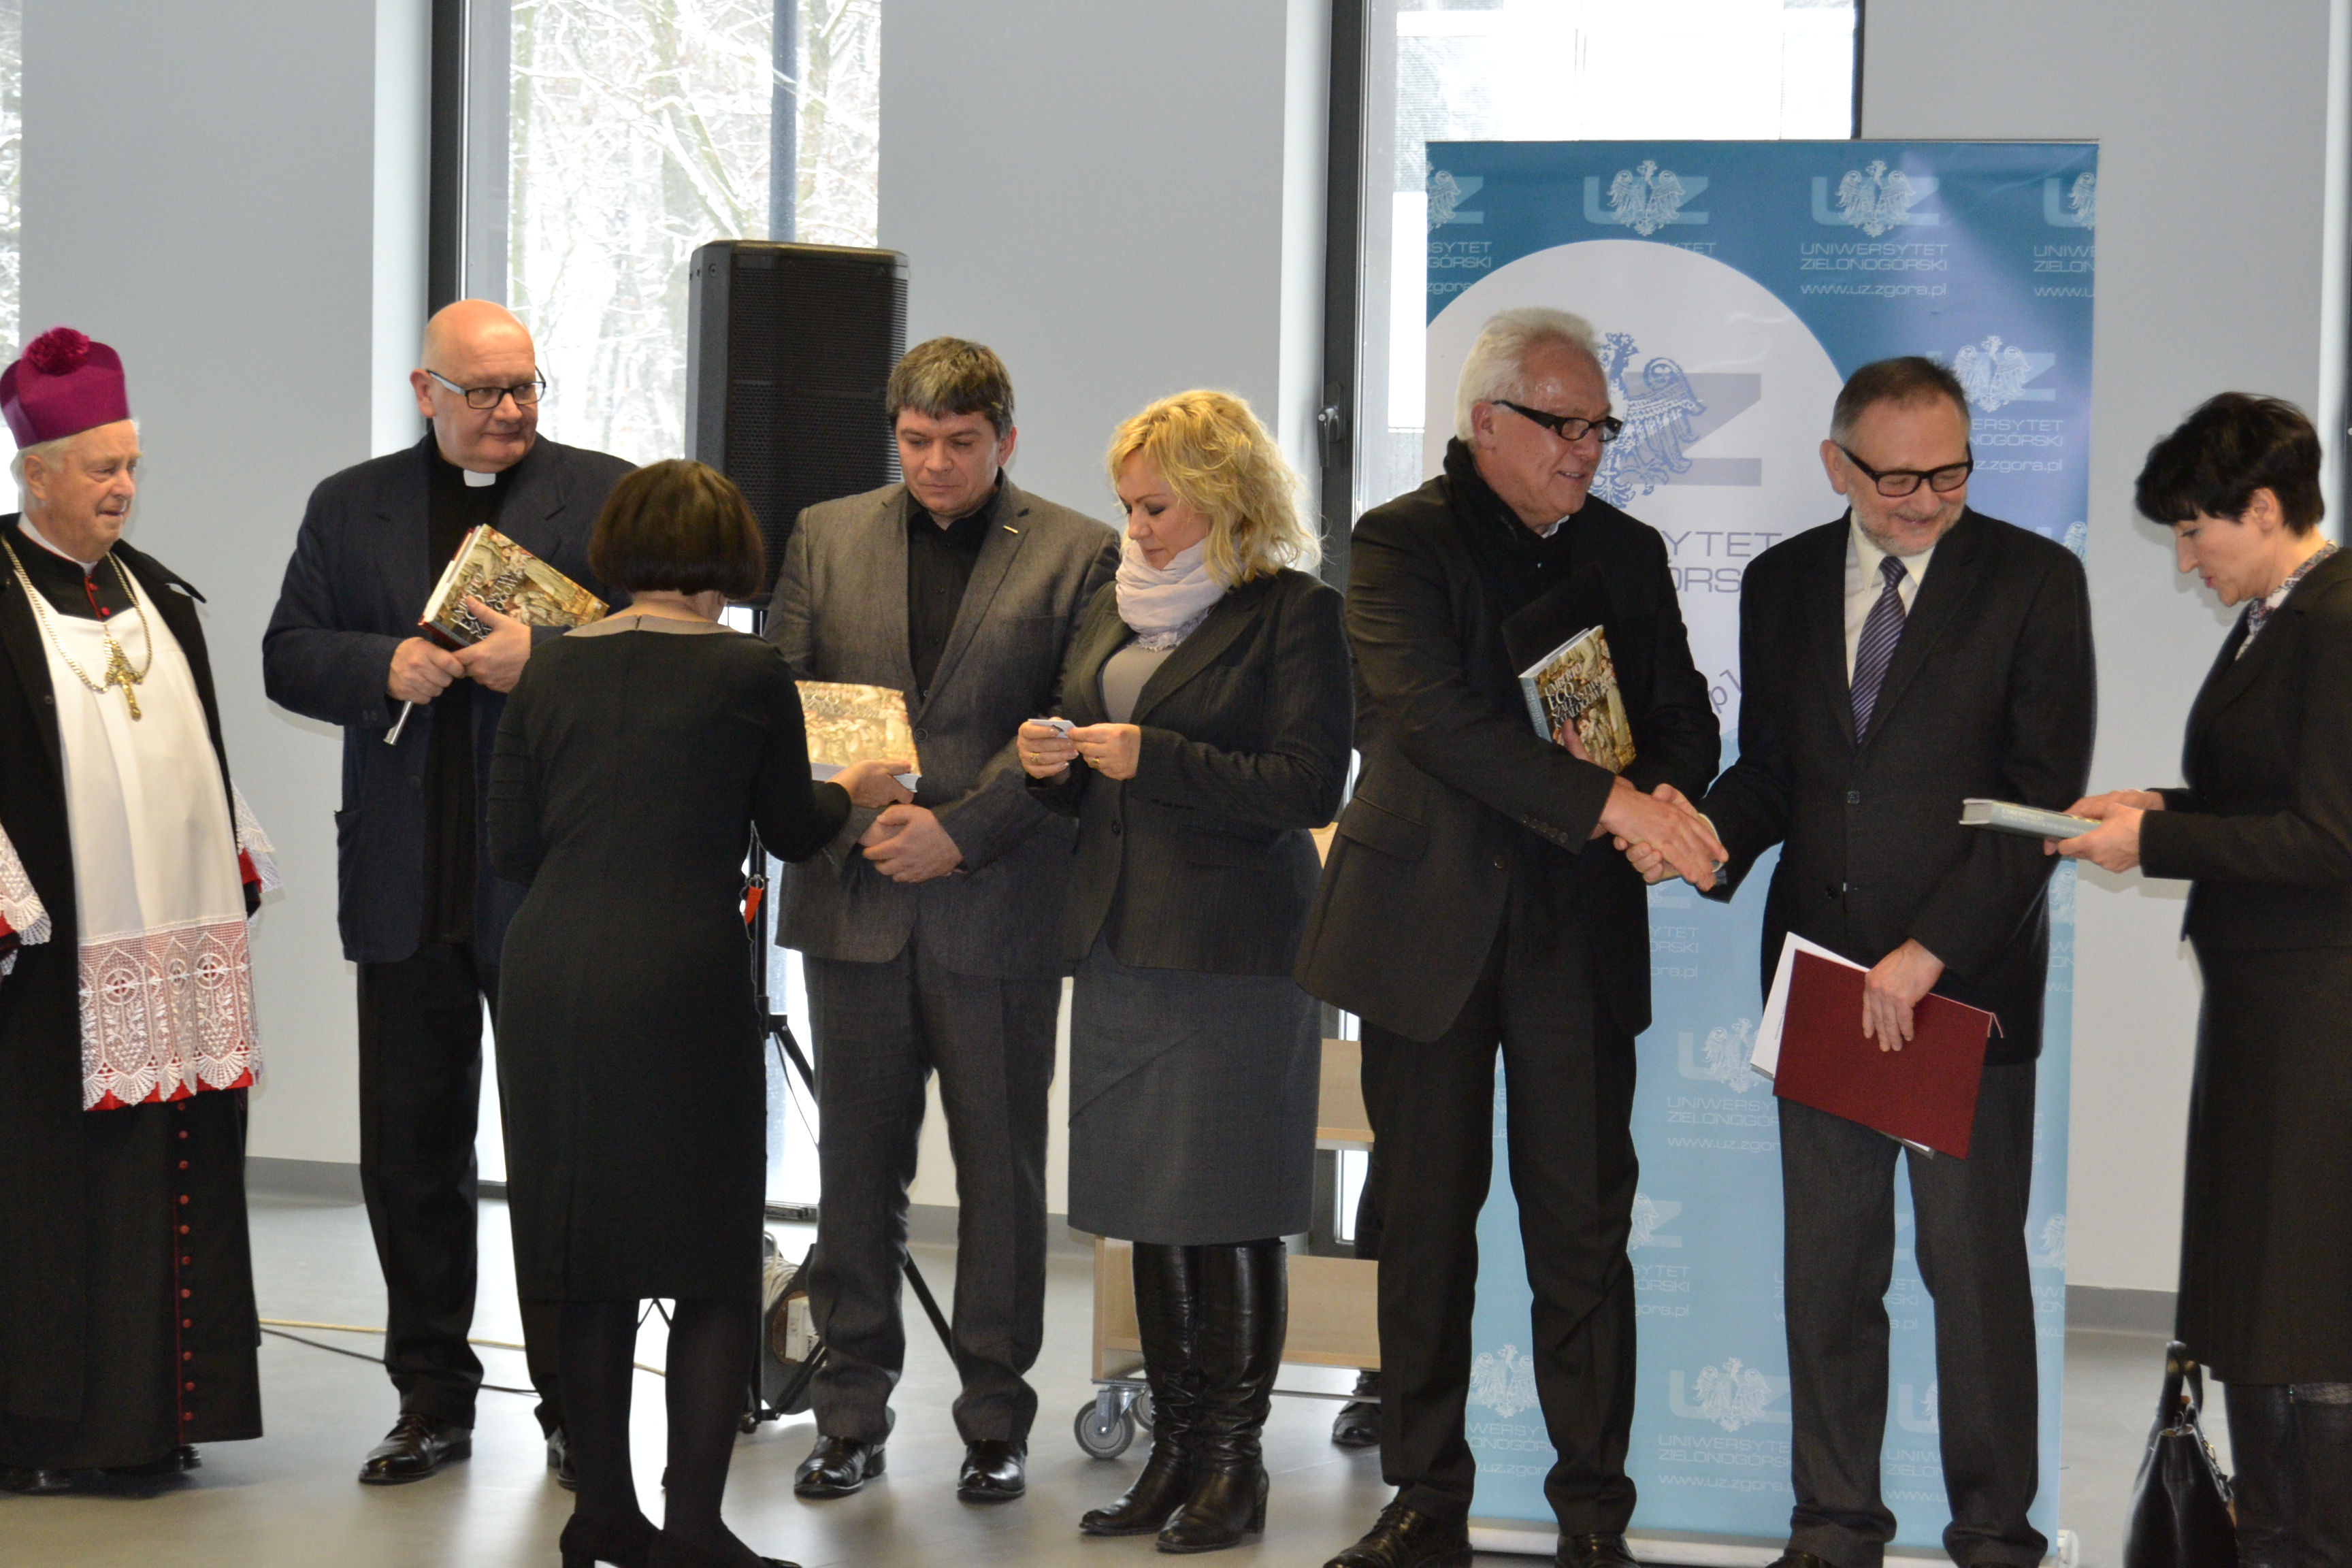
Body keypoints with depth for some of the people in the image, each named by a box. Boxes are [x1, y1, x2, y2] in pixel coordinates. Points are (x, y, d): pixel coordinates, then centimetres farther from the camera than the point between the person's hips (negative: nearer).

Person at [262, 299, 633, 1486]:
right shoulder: (350, 507, 10)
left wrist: (541, 657, -20)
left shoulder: (607, 496, 2)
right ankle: (432, 1400, 19)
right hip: (407, 885, 3)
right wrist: (385, 668, -11)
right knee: (408, 1146, 8)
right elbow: (288, 658, 7)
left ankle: (575, 1408, 13)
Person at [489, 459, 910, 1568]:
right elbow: (792, 833, 8)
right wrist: (854, 792, 28)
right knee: (712, 1263, 6)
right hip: (683, 978, -4)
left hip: (551, 977, 4)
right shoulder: (748, 674, -3)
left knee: (593, 1266, 14)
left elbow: (510, 846, 9)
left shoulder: (551, 673, 6)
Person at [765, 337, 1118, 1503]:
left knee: (1001, 1173, 4)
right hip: (855, 901, 2)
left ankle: (995, 1418, 15)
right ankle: (851, 1415, 17)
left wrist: (959, 831, -14)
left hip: (997, 912, -2)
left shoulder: (1077, 556, 1)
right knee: (857, 1165, 8)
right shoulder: (826, 537, 11)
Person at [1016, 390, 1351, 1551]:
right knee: (1150, 1214, 9)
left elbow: (1310, 785, -14)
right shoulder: (1114, 609, 16)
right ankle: (1174, 1453, 16)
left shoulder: (1295, 613, -7)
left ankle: (1235, 1465, 5)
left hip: (1234, 950, -7)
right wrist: (1057, 764, -1)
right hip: (1121, 941, 7)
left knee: (1229, 1215, -4)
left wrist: (1150, 758, -18)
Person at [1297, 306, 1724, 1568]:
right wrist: (1609, 802, -24)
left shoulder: (1626, 552, 13)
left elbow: (1681, 710, 16)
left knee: (1584, 1228, 0)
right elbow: (1435, 716, -18)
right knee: (1424, 1225, 5)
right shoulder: (1401, 544, -3)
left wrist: (1671, 792, -9)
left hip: (1576, 937, 3)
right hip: (1430, 929, -3)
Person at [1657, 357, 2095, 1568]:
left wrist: (1929, 950, -16)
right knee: (1826, 1265, 9)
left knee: (1977, 1269, 3)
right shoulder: (1782, 583, 8)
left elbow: (2043, 793, -9)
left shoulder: (2033, 580, -5)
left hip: (1968, 978, -4)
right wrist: (1701, 839, -9)